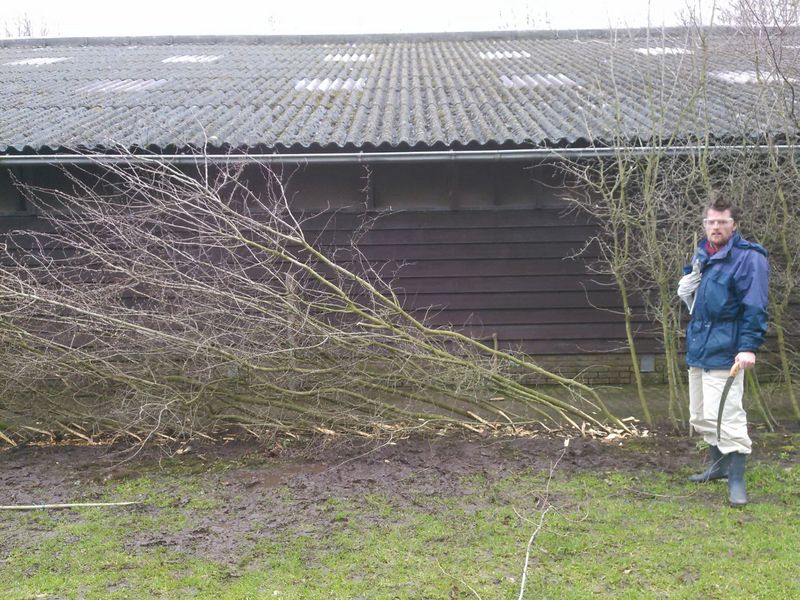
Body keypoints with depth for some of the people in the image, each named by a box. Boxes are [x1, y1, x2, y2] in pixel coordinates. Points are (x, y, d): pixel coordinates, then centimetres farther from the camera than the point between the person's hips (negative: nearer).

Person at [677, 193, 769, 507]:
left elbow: (755, 307, -17)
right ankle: (718, 464, 35)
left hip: (724, 351, -9)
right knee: (701, 416, 18)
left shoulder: (748, 257, -12)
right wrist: (692, 275, 3)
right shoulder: (702, 254, 12)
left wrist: (749, 346, -23)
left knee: (726, 416, -10)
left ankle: (736, 480, -1)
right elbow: (685, 293, 25)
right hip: (698, 348, 9)